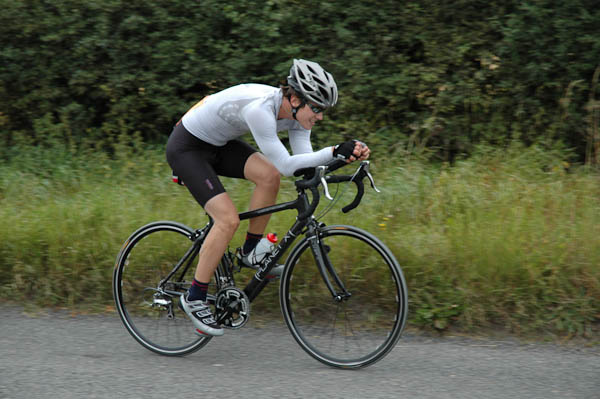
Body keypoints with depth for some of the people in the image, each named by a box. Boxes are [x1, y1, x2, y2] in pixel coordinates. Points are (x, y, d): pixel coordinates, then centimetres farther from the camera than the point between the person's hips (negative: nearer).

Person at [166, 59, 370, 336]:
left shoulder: (296, 113, -10)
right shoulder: (259, 108, -35)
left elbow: (306, 163, -14)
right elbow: (286, 165, -37)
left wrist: (350, 155, -29)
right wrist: (335, 152, -42)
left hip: (218, 144, 8)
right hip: (187, 147, -8)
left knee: (269, 176, -16)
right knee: (229, 219, -18)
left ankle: (251, 252, 3)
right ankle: (194, 297, -4)